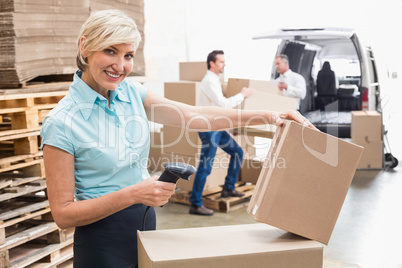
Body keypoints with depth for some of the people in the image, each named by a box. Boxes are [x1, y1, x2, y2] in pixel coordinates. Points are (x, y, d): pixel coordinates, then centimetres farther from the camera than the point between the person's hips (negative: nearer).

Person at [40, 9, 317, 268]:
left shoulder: (131, 92, -1)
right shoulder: (61, 123, -18)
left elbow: (195, 115, -2)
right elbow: (63, 214, -16)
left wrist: (267, 116, -9)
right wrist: (133, 194, -26)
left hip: (146, 223, 6)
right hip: (104, 244, -5)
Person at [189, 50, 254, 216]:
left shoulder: (215, 80, 16)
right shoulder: (209, 81, -16)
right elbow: (223, 104, -23)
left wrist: (240, 96, 15)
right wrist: (242, 95, -12)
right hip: (209, 129, -10)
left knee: (237, 152, 15)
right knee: (205, 167, -8)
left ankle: (228, 188, 24)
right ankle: (195, 205, -1)